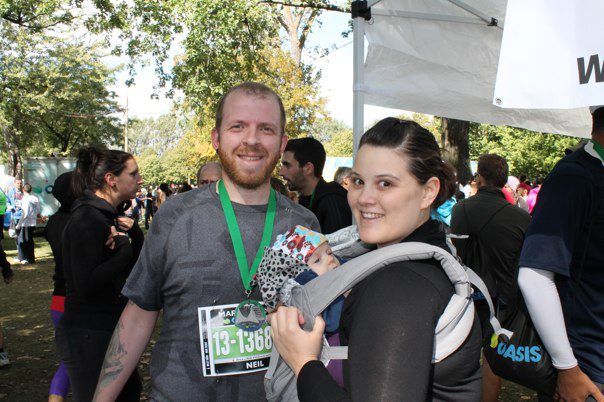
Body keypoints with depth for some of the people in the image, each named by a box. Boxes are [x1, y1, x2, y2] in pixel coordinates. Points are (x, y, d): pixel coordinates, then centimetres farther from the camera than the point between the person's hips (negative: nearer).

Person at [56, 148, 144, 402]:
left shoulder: (107, 215, 10)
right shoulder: (87, 219, -18)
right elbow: (86, 284, -27)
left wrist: (133, 233, -8)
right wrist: (125, 249, -19)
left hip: (109, 331, 9)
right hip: (88, 335, -9)